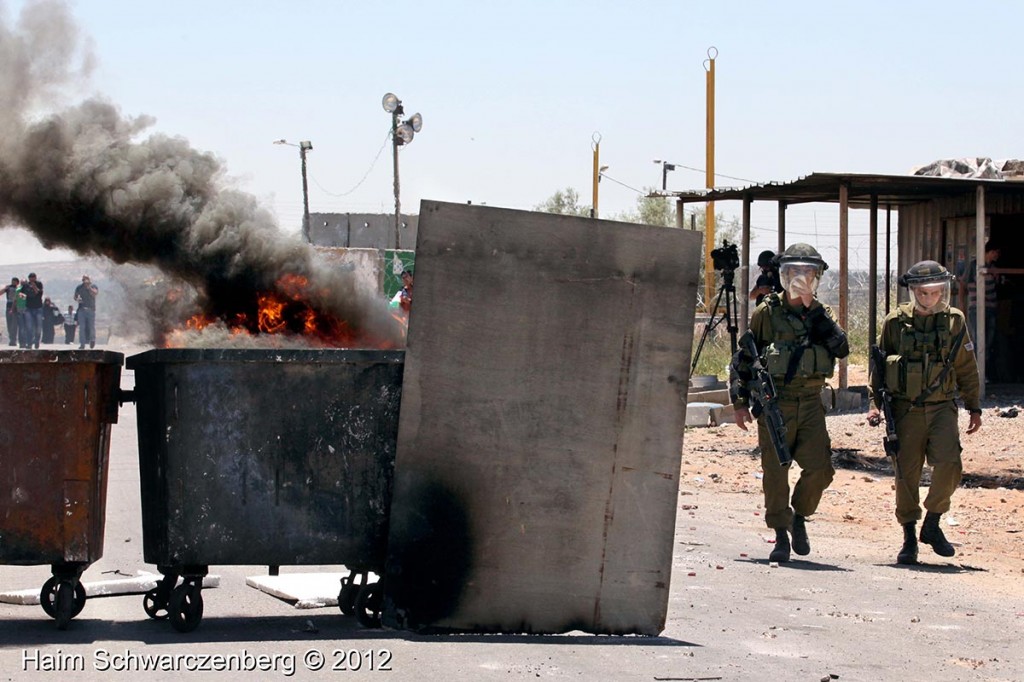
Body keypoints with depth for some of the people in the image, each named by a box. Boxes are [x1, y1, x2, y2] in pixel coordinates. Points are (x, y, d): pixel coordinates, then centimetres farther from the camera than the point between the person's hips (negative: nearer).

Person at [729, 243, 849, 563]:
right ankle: (781, 535, 9)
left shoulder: (822, 314, 9)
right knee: (775, 471, -3)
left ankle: (799, 516, 19)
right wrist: (740, 401, 0)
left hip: (810, 404, 2)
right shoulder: (767, 313, 1)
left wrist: (814, 310, -12)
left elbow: (842, 348, -9)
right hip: (775, 403, -2)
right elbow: (742, 359, 6)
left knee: (820, 469, -7)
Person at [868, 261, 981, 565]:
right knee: (907, 474, 2)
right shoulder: (895, 322, 2)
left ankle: (932, 524, 3)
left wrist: (974, 407, 12)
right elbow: (878, 366, 8)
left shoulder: (954, 321, 6)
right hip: (906, 410, 0)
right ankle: (909, 538, 14)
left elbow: (967, 368, 13)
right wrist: (875, 404, 0)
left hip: (942, 408, 0)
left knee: (949, 464, -17)